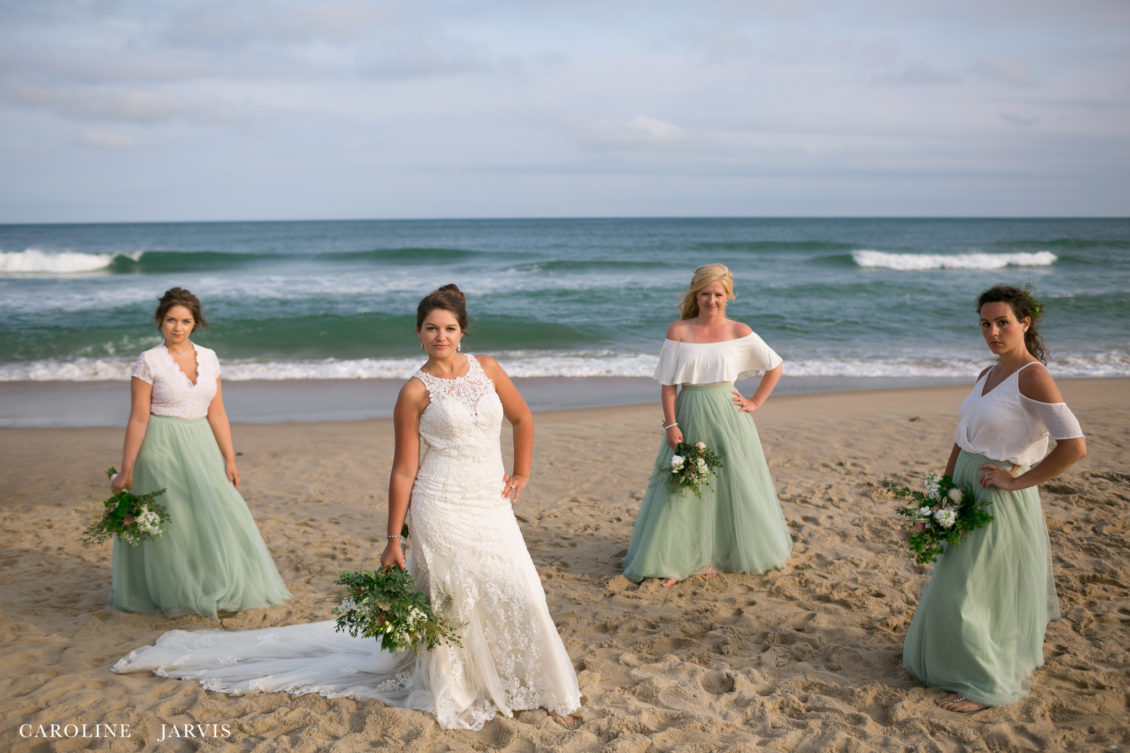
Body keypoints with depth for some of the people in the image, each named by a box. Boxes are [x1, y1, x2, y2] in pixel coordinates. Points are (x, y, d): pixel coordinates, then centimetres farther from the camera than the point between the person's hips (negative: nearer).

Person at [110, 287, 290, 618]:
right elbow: (138, 418, -8)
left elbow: (216, 414, 7)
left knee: (217, 514, 3)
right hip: (163, 450, -4)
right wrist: (126, 470, -10)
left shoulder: (208, 358, 5)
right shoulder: (149, 362, -7)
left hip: (201, 448, 4)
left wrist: (230, 459, 4)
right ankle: (173, 595, 21)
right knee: (169, 523, 2)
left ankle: (217, 591, 21)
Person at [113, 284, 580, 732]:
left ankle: (541, 689, 25)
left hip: (492, 507, 4)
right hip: (442, 507, -4)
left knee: (519, 595, 5)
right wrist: (393, 539, -5)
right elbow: (404, 471, -6)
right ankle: (452, 693, 26)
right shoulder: (415, 392, -6)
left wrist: (521, 474, 12)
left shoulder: (487, 368, 5)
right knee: (450, 602, 3)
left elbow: (522, 419, 19)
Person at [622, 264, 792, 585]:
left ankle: (721, 555, 24)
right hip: (689, 416, -1)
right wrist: (671, 425, -10)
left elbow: (775, 366, 10)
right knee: (683, 488, 0)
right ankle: (676, 560, 8)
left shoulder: (740, 333, -1)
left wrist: (755, 402, 3)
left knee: (732, 485, 7)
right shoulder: (678, 331, -2)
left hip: (728, 417, 1)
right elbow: (668, 383, -3)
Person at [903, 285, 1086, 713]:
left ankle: (989, 683, 19)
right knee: (956, 583, 18)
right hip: (967, 494, 8)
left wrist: (1017, 480, -18)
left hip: (1000, 500, -8)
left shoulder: (1033, 376, -17)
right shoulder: (988, 375, 9)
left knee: (979, 590, 2)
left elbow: (1074, 446, -25)